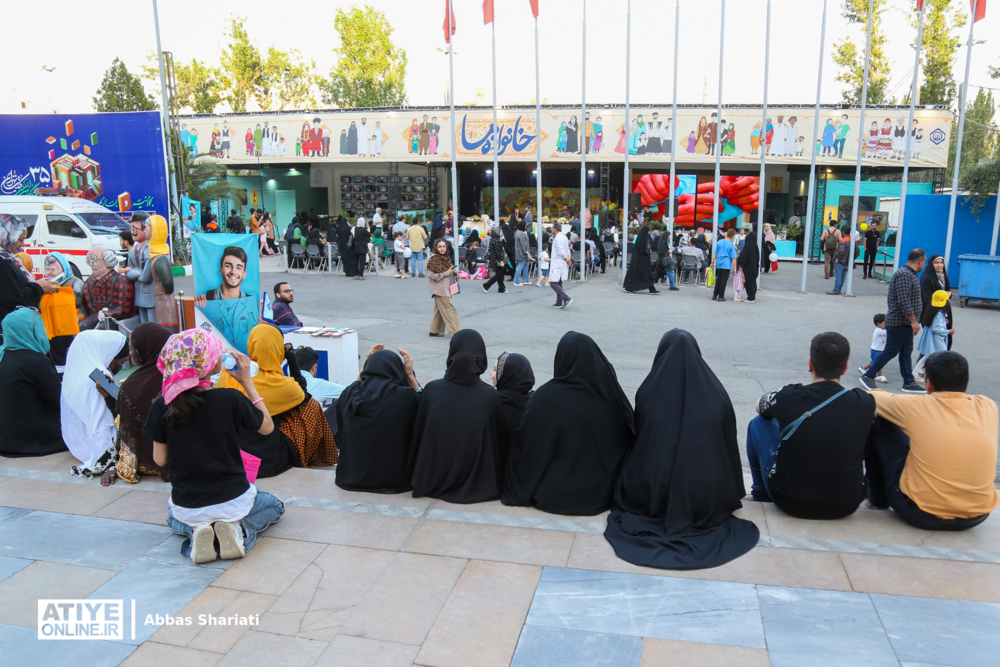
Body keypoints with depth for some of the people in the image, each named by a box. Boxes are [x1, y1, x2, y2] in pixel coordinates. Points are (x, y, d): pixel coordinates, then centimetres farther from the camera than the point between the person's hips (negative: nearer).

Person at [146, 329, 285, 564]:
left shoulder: (162, 406, -14)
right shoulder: (231, 399, -21)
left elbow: (160, 459, -4)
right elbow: (267, 426, -3)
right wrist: (247, 382, -2)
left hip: (186, 504, 3)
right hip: (232, 499, -2)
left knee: (175, 518, 41)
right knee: (274, 506, 31)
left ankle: (195, 530, 6)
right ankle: (237, 526, 0)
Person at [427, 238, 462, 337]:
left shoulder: (446, 257, 12)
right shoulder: (434, 259, -15)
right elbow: (434, 275, -20)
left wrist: (453, 271, 5)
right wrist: (448, 272, -16)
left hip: (445, 287, 9)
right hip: (439, 288, -9)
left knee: (439, 309, 15)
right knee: (449, 309, -10)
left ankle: (434, 331, 23)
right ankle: (456, 332, -9)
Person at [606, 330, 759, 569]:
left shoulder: (647, 392, -6)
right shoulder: (717, 396, -4)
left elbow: (638, 441, 5)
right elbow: (730, 446, 6)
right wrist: (730, 496, 21)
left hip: (651, 498, -1)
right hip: (705, 502, 2)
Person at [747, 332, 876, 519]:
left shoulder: (788, 397, -15)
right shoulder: (866, 404, -11)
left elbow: (760, 406, 10)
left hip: (789, 503, -2)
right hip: (846, 508, 2)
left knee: (758, 423, 17)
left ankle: (761, 495, 33)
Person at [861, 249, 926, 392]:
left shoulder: (909, 274, 15)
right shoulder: (904, 275, -19)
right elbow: (904, 301, -25)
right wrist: (914, 321, -23)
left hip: (906, 323, 10)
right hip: (898, 322, -10)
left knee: (906, 353, 12)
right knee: (890, 352, -4)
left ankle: (908, 383, 18)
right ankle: (868, 376, 5)